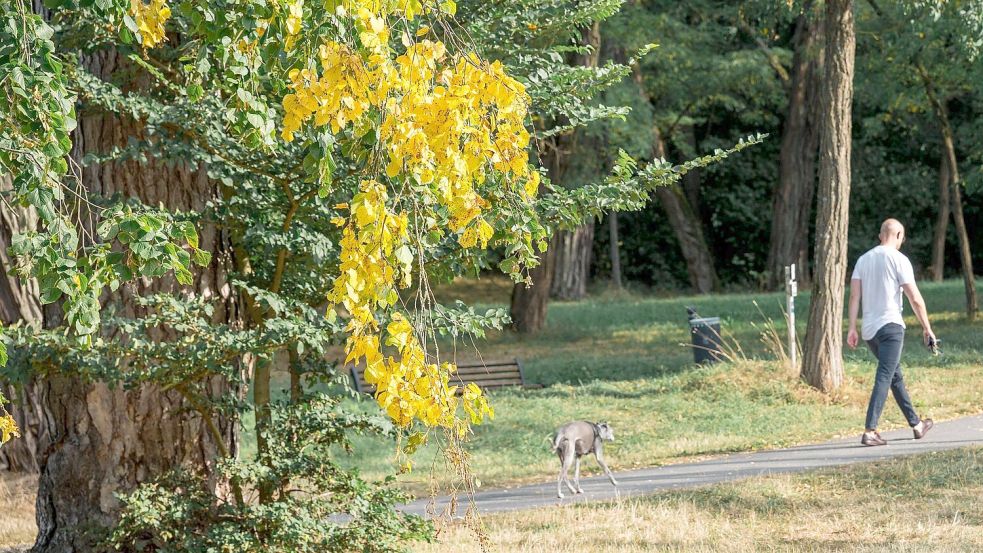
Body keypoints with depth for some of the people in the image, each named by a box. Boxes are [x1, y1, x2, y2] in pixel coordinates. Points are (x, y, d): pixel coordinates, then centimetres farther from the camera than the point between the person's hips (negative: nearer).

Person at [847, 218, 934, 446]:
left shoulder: (864, 259, 11)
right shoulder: (898, 259, -6)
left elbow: (854, 296, 5)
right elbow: (915, 299, -7)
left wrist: (852, 328, 4)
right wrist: (926, 328, 2)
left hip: (869, 329, 7)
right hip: (890, 325, -7)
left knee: (896, 376, 18)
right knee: (884, 378, -10)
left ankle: (916, 424, 29)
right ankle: (870, 431, -20)